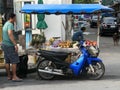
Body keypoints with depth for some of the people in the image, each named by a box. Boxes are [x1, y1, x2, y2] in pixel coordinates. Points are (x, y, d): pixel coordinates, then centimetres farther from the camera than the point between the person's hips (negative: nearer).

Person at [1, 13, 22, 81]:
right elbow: (10, 34, -28)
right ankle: (14, 76, -9)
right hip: (9, 45, -10)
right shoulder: (10, 24, -15)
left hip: (4, 44, 10)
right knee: (14, 61, -8)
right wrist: (16, 45, -31)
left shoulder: (5, 24, 17)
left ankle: (9, 76, 13)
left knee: (7, 61, 10)